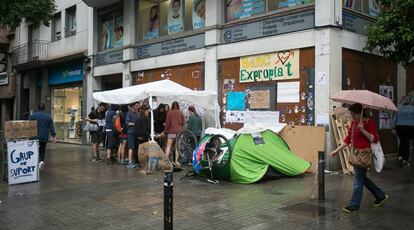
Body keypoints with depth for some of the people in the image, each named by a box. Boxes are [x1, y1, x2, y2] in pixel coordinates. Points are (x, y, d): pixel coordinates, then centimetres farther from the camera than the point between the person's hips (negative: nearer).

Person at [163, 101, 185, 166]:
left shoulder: (169, 113, -2)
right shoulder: (180, 113, 3)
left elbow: (168, 122, -4)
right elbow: (183, 122, 6)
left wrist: (165, 130, 5)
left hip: (171, 131, -1)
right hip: (179, 131, 1)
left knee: (168, 146, 4)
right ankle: (176, 161, 4)